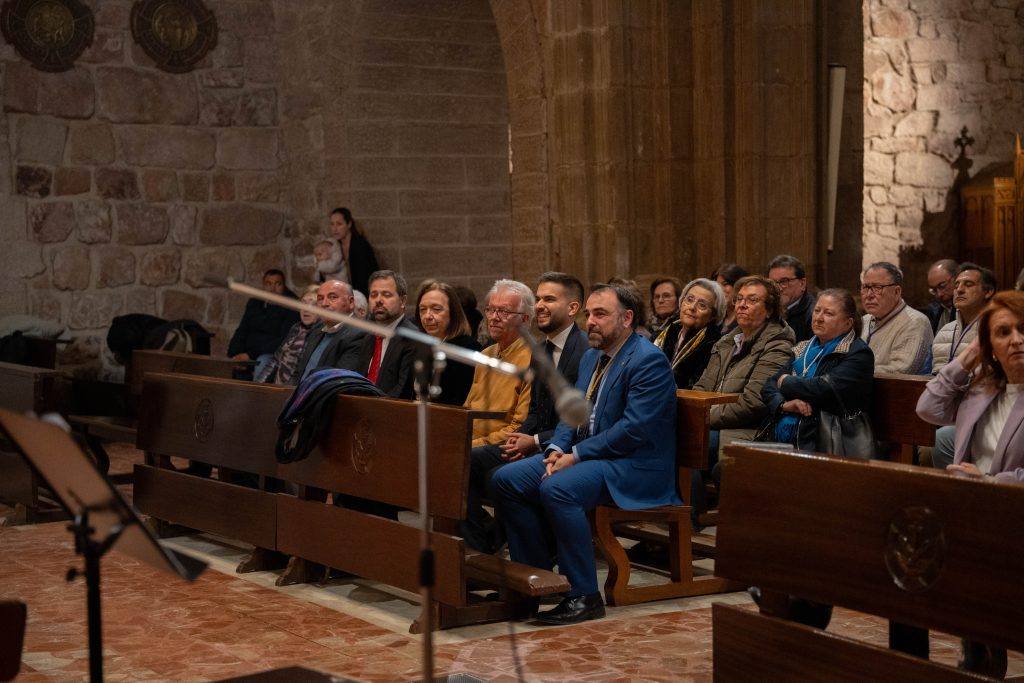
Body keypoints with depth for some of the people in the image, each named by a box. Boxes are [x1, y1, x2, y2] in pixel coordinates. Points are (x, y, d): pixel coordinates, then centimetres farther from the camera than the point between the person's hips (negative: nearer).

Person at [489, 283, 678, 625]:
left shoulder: (648, 361, -13)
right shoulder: (592, 357, 16)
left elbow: (634, 429, -22)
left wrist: (576, 455, -20)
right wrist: (557, 449, -3)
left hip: (634, 466, -9)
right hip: (580, 455, 9)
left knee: (557, 488, -34)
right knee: (505, 480, -4)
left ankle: (584, 596, -24)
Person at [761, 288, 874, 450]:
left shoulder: (858, 354, -2)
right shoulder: (804, 349, 20)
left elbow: (826, 389, -17)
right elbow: (768, 387, 16)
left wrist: (786, 382, 0)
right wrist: (784, 405, -7)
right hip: (782, 441, 6)